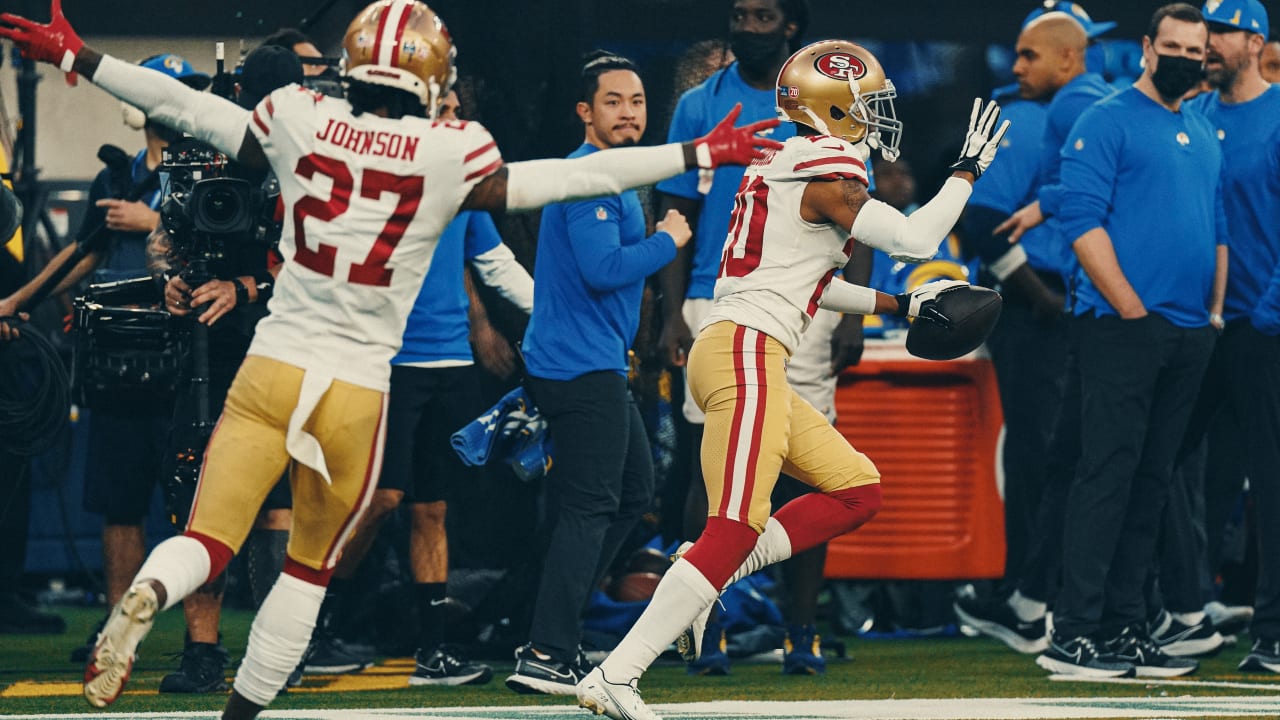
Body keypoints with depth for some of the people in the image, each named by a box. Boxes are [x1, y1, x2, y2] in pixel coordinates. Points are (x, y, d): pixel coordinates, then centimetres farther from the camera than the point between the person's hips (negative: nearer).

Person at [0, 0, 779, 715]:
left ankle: (146, 596, -32)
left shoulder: (301, 125, -1)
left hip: (273, 368, 1)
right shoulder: (449, 158, -6)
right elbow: (576, 177, 1)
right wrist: (698, 156, 11)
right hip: (357, 390, -1)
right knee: (311, 566, 17)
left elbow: (189, 107, 9)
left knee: (208, 542, 0)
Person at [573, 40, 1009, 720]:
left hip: (741, 356, 10)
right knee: (735, 530, -15)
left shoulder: (786, 165, 20)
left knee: (858, 491, 12)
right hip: (745, 351, -10)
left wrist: (903, 305, 29)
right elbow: (916, 238, -11)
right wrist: (968, 169, 3)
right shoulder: (827, 173, -9)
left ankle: (712, 575, 4)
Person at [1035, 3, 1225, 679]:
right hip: (1121, 333, -7)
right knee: (1107, 474, -12)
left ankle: (1125, 629, 10)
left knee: (1151, 482, 7)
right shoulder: (1107, 122, -3)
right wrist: (1133, 310, -14)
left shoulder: (1204, 136, 20)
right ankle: (1071, 635, -13)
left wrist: (1214, 316, 11)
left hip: (1188, 341, 7)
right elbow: (1083, 220, -11)